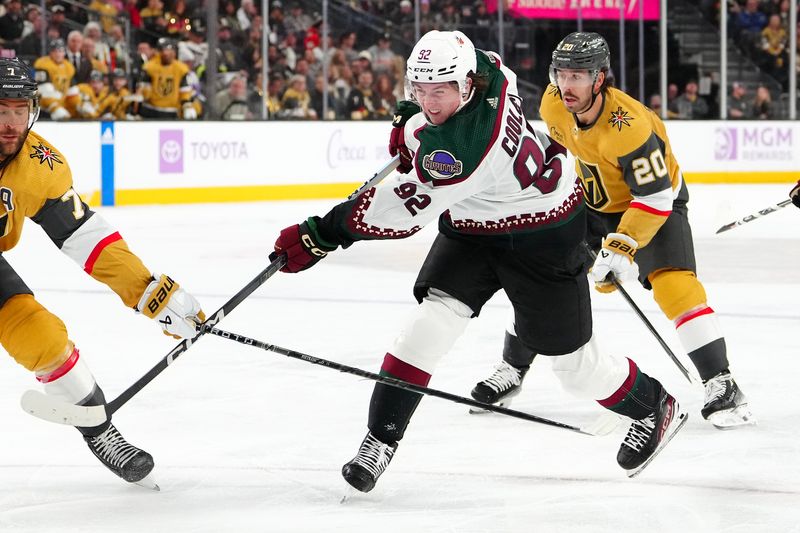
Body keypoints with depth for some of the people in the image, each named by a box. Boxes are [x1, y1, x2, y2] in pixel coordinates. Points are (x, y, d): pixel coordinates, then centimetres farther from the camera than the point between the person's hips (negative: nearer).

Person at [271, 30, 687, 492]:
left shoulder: (468, 145, -39)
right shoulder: (486, 67, -15)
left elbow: (403, 207, -39)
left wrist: (321, 235, -40)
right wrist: (411, 119, 6)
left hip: (542, 237, -8)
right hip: (472, 227, 8)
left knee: (573, 362, 6)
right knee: (433, 317, -14)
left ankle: (656, 409, 34)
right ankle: (380, 439, -13)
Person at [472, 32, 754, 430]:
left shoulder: (629, 126, -36)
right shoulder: (554, 103, -16)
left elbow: (655, 198, -33)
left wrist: (621, 248, -37)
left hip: (656, 201, -6)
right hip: (593, 201, 6)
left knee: (674, 285, -25)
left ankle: (721, 386, -23)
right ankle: (511, 371, 19)